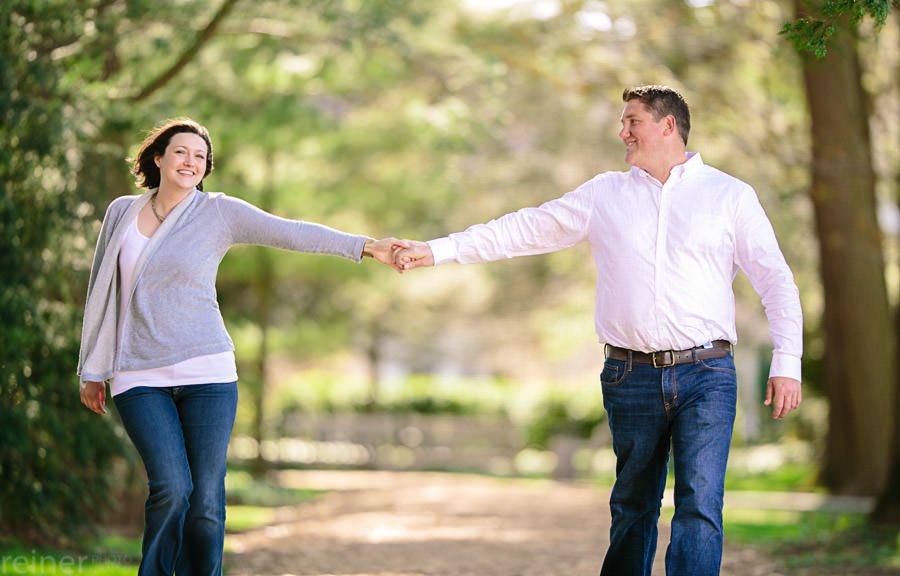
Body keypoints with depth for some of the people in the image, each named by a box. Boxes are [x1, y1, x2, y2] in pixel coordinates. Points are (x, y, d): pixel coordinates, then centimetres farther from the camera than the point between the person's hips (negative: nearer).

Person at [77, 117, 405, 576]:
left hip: (206, 373, 0)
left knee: (206, 499, -5)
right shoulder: (121, 212, 9)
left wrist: (365, 246, -19)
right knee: (171, 489, -15)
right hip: (140, 378, 1)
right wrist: (92, 371, 17)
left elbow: (293, 233, -8)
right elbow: (101, 292, 15)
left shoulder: (219, 212, 1)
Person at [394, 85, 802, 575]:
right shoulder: (604, 195, 13)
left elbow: (776, 281, 5)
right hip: (631, 376, 2)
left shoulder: (730, 195, 7)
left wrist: (787, 363, -4)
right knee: (632, 508, 9)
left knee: (700, 505, -11)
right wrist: (438, 251, 5)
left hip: (706, 374, -2)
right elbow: (526, 229, 11)